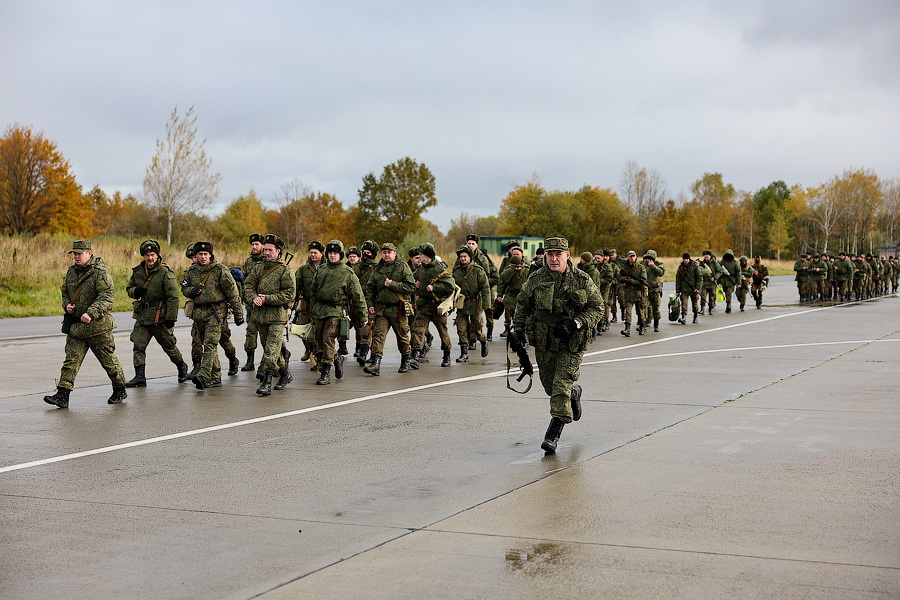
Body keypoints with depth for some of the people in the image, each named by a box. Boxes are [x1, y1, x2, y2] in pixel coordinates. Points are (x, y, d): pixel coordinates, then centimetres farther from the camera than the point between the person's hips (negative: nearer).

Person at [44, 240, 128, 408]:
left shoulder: (101, 273, -11)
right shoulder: (71, 272, 11)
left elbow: (107, 296, -21)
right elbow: (64, 292, 24)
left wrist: (91, 313, -31)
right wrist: (67, 305, 2)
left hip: (98, 325, -5)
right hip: (75, 325, 6)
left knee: (108, 360, 5)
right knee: (71, 359, -4)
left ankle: (120, 391, 23)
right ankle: (62, 396, -8)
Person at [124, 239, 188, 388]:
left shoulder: (166, 272, -11)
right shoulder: (138, 271, 7)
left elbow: (173, 297, -13)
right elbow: (129, 288, 21)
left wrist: (171, 317, -17)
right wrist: (135, 291, -5)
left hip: (160, 316, -5)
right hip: (142, 316, 5)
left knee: (169, 346, 7)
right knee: (138, 345, -7)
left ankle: (182, 367, 32)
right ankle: (140, 377, -7)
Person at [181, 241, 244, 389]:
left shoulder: (220, 270, -7)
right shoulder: (191, 272, 8)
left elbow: (232, 293, -5)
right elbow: (184, 288, 21)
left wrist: (238, 314, -4)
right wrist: (192, 291, -4)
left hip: (215, 312, -6)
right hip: (198, 312, 6)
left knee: (210, 344, -17)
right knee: (207, 345, 11)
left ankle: (203, 376, -28)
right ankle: (216, 377, 20)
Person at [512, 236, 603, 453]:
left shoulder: (581, 280, -6)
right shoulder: (536, 280, -1)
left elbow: (597, 307, -2)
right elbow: (522, 305, 12)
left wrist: (574, 323, -16)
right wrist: (517, 331, 4)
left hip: (572, 344, -3)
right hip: (544, 342, 3)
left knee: (561, 387, -12)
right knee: (550, 386, 14)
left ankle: (553, 435, -6)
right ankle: (574, 391, 49)